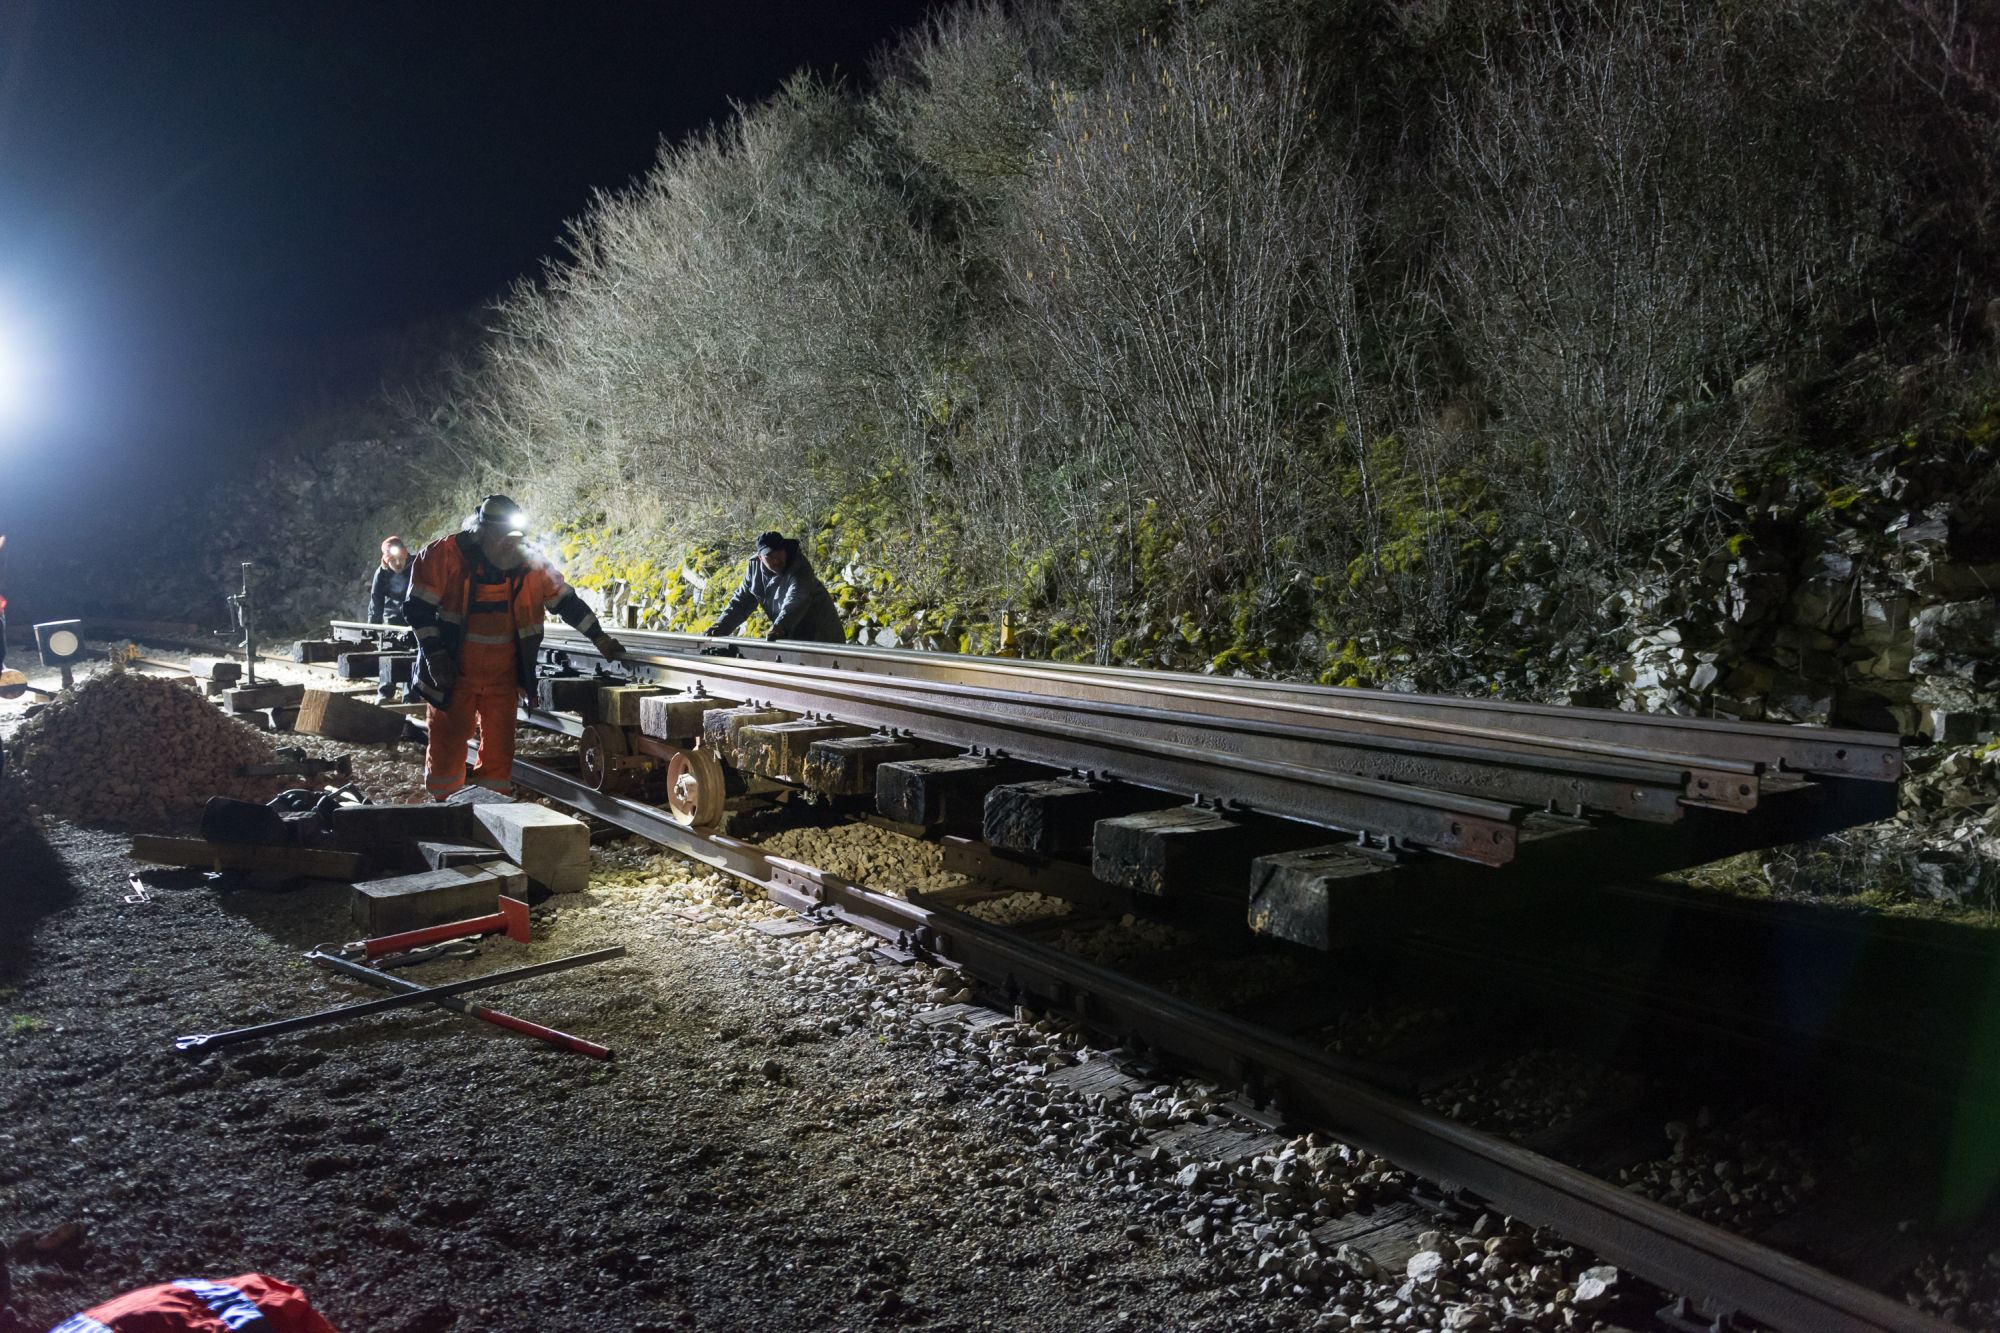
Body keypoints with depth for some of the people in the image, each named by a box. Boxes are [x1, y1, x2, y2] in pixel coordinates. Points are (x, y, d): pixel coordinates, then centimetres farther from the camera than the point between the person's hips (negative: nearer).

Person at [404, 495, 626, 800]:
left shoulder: (530, 566, -3)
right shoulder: (444, 556, -11)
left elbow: (567, 602, 5)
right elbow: (418, 607, -7)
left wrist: (600, 639, 3)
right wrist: (435, 654, -13)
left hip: (502, 679, 3)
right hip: (453, 675, -2)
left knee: (499, 750, 5)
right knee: (447, 746, 3)